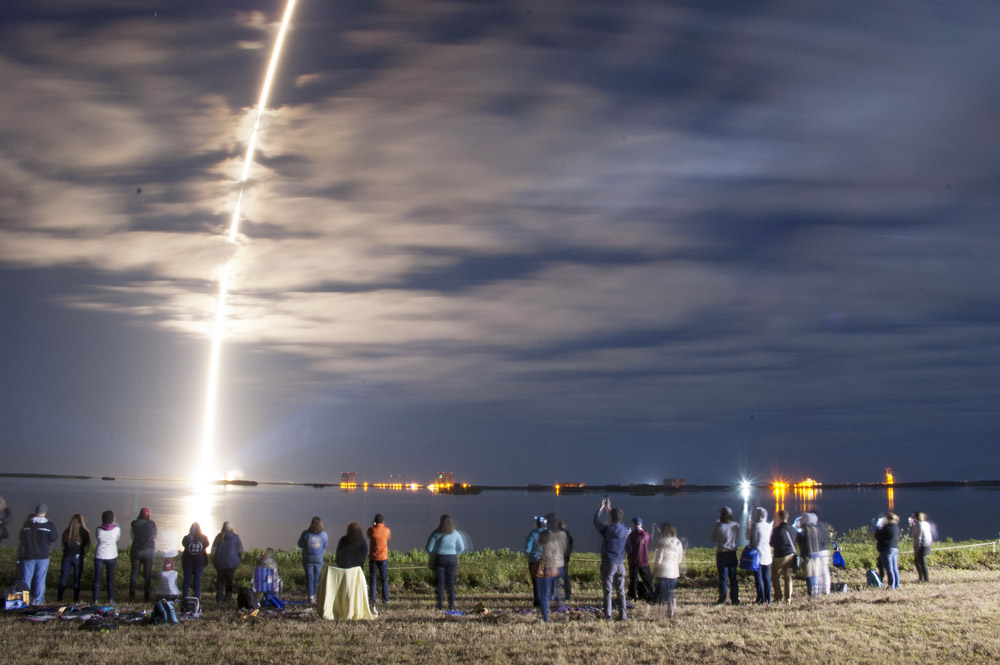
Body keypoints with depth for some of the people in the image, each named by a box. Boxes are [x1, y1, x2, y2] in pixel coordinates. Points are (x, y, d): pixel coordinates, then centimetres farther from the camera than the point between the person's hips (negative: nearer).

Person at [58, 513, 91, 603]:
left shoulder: (66, 532, 0)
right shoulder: (84, 532, -7)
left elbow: (63, 545, 8)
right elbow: (87, 544, 1)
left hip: (67, 556, 2)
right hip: (78, 557, -2)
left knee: (64, 578, 9)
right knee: (76, 578, 5)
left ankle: (59, 598, 7)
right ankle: (76, 599, 7)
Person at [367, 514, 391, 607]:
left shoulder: (371, 529, -8)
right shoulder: (387, 530, -6)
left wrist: (373, 525, 22)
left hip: (373, 557, 0)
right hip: (383, 557, 0)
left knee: (372, 579, 5)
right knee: (384, 579, 11)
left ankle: (372, 600, 1)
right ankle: (385, 599, 12)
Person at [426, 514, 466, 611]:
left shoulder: (436, 533, -3)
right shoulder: (455, 534, 2)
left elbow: (429, 548, -3)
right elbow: (462, 548, 8)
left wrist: (433, 554, 17)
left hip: (439, 559, -1)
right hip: (452, 559, 1)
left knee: (440, 583, 3)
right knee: (451, 584, 5)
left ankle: (440, 607, 1)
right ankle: (451, 607, 3)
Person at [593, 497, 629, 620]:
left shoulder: (607, 529, -13)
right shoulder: (625, 530, 1)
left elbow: (596, 521, 3)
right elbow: (617, 523, 23)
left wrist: (601, 508, 15)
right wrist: (609, 509, 32)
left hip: (608, 563, -4)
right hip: (620, 564, 4)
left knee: (607, 591, 2)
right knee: (621, 591, 11)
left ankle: (607, 615, 2)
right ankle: (623, 615, 11)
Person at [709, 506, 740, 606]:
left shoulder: (718, 526, -14)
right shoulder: (736, 526, -3)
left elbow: (711, 538, -3)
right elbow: (737, 537, 12)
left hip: (721, 554, -3)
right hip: (733, 554, 3)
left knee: (723, 578, 3)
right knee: (733, 577, 10)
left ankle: (722, 599, 4)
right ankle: (735, 599, 11)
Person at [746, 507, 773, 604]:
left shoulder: (755, 526, -13)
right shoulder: (769, 526, 3)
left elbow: (748, 537, -7)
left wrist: (748, 526, 8)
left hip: (757, 555, -5)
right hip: (767, 555, 5)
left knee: (758, 578, 1)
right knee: (766, 578, 10)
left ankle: (761, 599, 0)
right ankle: (768, 599, 12)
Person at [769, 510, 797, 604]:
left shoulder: (777, 529, -15)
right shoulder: (792, 529, 3)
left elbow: (772, 543, -4)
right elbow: (794, 542, 12)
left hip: (779, 557, -6)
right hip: (791, 555, 6)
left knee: (776, 577, 6)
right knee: (788, 577, 12)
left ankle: (780, 598, 3)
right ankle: (788, 598, 11)